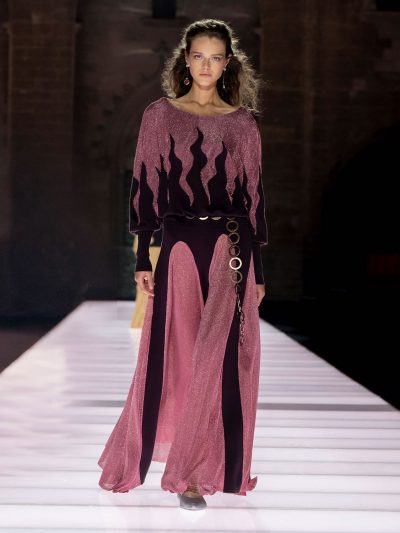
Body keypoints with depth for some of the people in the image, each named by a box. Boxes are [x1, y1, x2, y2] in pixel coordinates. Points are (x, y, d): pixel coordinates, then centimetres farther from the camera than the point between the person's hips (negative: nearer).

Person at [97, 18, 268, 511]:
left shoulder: (242, 123, 8)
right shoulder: (160, 115, 5)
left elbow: (253, 194, 9)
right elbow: (145, 187, 3)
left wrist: (258, 271, 6)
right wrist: (143, 258, -3)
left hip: (231, 247, 1)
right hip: (178, 244, -1)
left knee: (220, 358, -3)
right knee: (179, 356, 1)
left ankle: (199, 467, 7)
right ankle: (188, 470, 14)